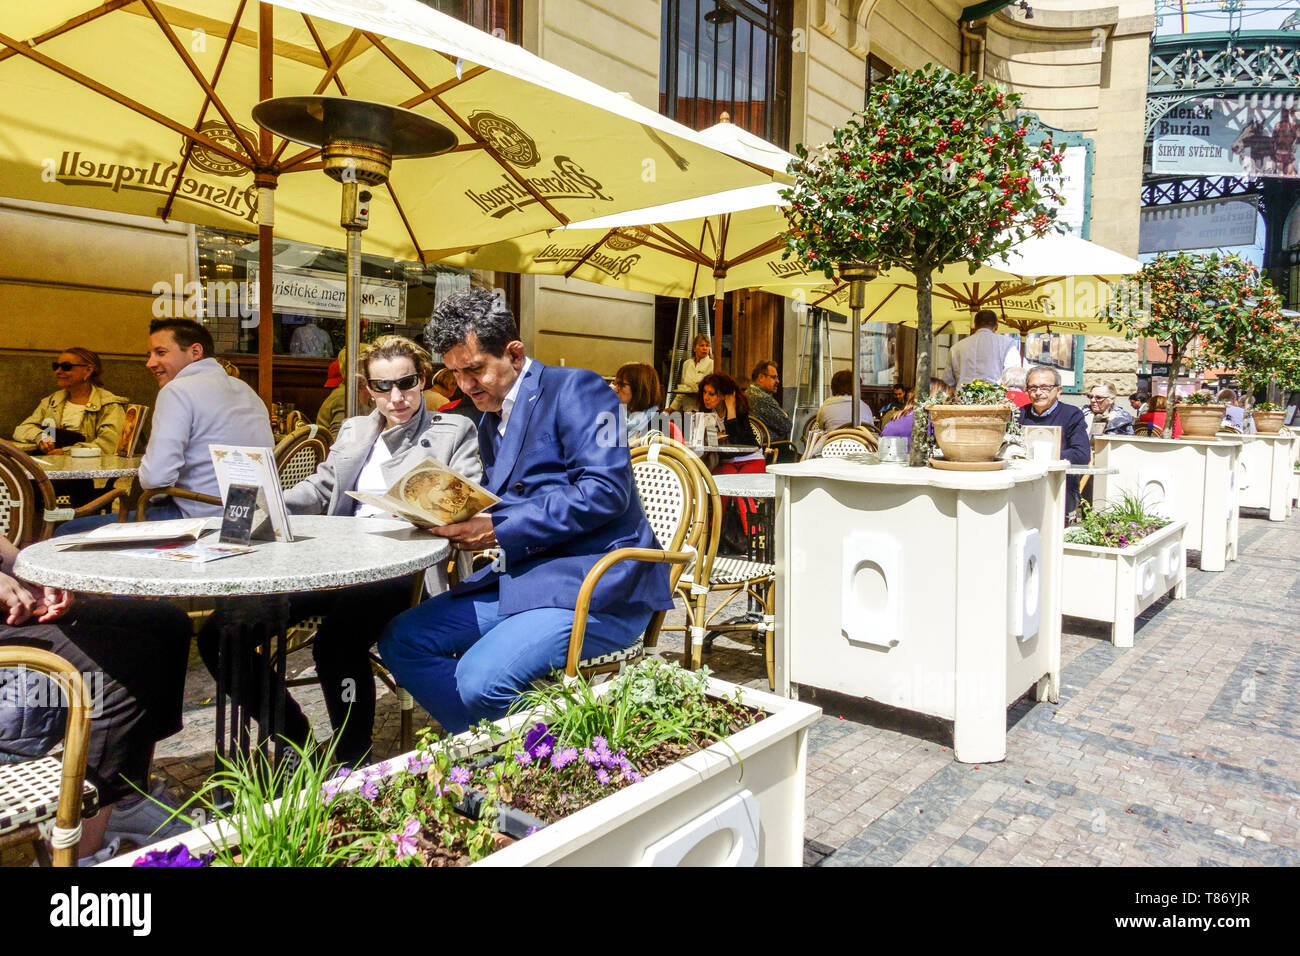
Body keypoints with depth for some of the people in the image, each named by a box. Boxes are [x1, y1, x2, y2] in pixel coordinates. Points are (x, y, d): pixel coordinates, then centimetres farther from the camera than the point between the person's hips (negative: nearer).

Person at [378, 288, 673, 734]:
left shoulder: (574, 388, -7)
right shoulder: (491, 422, 20)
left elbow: (606, 490, -19)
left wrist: (499, 530, -20)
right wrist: (455, 516, 1)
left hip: (593, 585, -9)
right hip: (519, 578, 9)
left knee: (480, 679, -27)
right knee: (399, 641, 0)